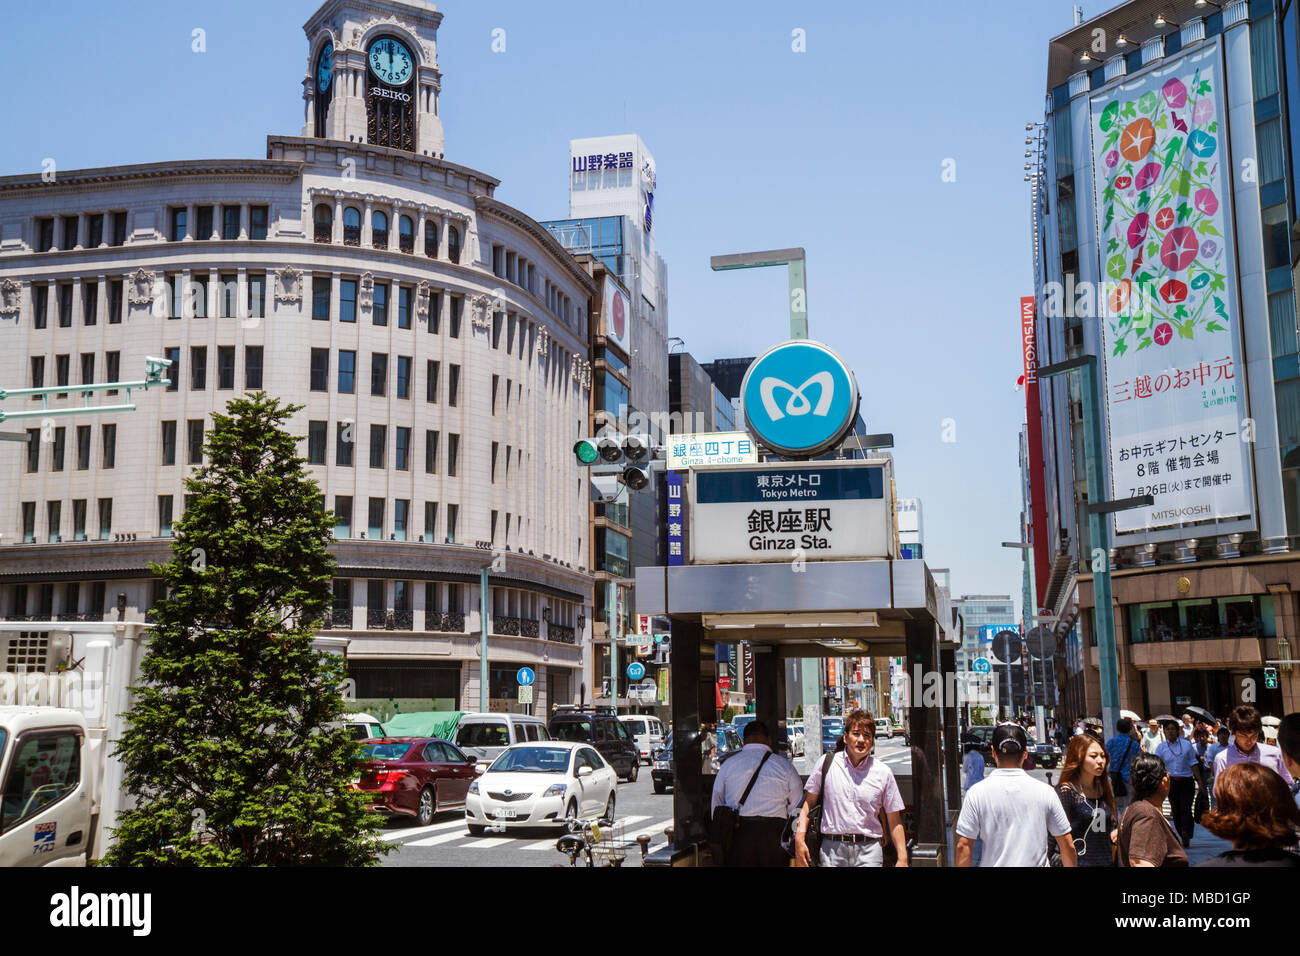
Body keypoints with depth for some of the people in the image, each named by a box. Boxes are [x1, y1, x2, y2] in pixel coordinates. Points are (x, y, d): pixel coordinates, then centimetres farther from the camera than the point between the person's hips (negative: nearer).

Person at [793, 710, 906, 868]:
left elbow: (894, 821, 7)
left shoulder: (883, 772, 5)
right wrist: (799, 838, 0)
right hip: (832, 848, 1)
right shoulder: (826, 764, 5)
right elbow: (809, 803, 11)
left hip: (868, 850, 0)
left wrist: (902, 858, 1)